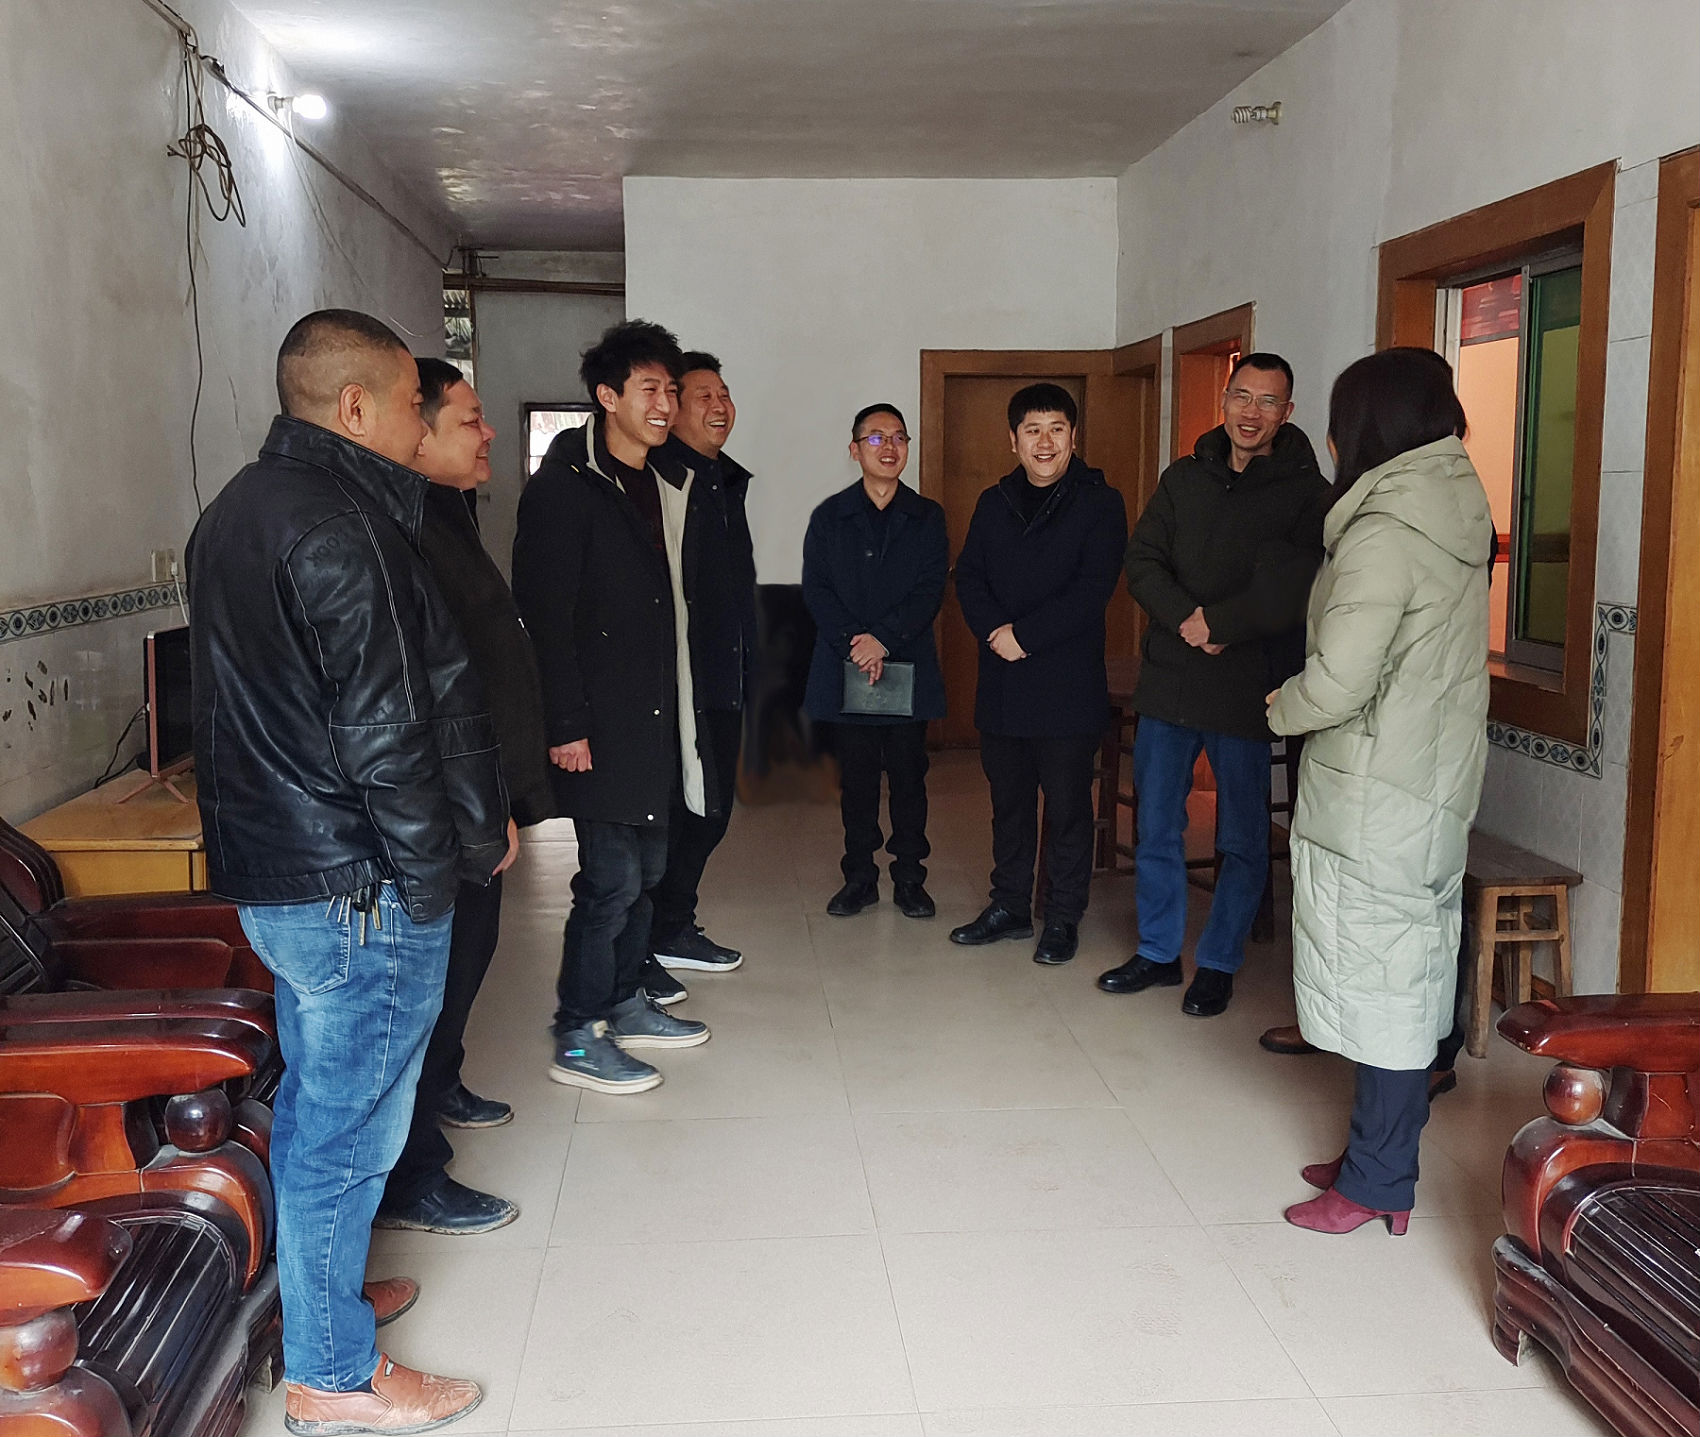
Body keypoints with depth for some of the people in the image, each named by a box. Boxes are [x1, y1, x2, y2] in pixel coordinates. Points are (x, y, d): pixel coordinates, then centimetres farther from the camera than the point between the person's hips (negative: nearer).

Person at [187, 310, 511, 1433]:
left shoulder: (237, 509, 11)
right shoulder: (342, 528, -21)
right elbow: (387, 738, -24)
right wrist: (463, 852, -11)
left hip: (273, 872, 10)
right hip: (362, 888, -10)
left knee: (313, 1105, 24)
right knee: (349, 1125, 4)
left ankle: (319, 1289, 42)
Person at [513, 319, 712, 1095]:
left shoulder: (663, 486, 14)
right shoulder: (564, 489, -11)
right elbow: (545, 616, -15)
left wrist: (680, 709, 14)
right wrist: (566, 725, -19)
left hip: (656, 715, 8)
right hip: (600, 724, -8)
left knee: (646, 866, 15)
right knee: (611, 878, -6)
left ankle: (625, 1004, 30)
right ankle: (577, 1040, 6)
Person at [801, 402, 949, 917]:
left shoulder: (927, 517, 6)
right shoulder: (829, 516, 7)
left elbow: (931, 590, -3)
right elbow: (815, 589, -1)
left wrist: (883, 639, -16)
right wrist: (853, 643, -14)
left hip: (909, 667, 0)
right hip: (844, 670, 0)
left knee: (908, 776, 4)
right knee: (856, 778, 7)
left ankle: (909, 879, 15)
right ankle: (860, 878, 18)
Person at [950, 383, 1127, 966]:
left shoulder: (1099, 503, -4)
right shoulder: (994, 503, 12)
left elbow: (1093, 589, -13)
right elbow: (968, 577, 6)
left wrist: (1025, 634, -16)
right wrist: (995, 631, -12)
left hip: (1068, 683, -5)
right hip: (1002, 681, 5)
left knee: (1068, 804, 3)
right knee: (1009, 800, 14)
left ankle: (1063, 918, 15)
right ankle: (1009, 906, 26)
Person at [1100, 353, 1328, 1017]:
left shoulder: (1306, 493, -5)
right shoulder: (1185, 476, 10)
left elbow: (1291, 591, -16)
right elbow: (1142, 561, 2)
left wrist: (1216, 623, -16)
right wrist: (1187, 620, -14)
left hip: (1248, 688, -4)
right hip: (1168, 680, 4)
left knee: (1242, 840, 7)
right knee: (1156, 830, 12)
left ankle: (1218, 964, 22)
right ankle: (1157, 954, 26)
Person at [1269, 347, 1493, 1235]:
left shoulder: (1385, 533, -18)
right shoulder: (1456, 515, 9)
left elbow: (1337, 681, -21)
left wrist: (1281, 706, -2)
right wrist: (1301, 700, 9)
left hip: (1375, 797, -9)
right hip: (1437, 785, 9)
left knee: (1381, 984, 1)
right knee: (1410, 981, 15)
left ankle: (1376, 1184, 12)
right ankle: (1379, 1157, 28)